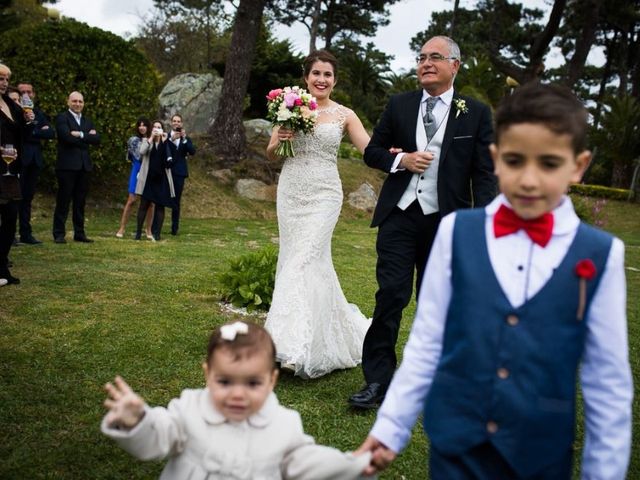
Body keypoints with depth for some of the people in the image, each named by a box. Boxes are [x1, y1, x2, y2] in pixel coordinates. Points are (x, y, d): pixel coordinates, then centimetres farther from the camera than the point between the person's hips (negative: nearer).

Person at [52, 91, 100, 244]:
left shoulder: (87, 121, 18)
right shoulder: (62, 118, 0)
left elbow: (97, 139, 4)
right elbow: (68, 137, -17)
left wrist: (81, 135, -8)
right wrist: (87, 136, -7)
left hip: (84, 166, 6)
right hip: (67, 165, -6)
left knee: (80, 202, 9)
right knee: (63, 201, -2)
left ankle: (79, 233, 15)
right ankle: (59, 234, 2)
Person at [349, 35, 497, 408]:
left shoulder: (477, 113, 3)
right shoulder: (399, 105, 7)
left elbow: (485, 174, 0)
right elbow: (373, 151, 13)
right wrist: (400, 160, -8)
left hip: (445, 221, 0)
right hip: (400, 215, 1)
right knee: (391, 296, -4)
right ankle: (378, 381, 3)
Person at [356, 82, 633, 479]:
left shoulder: (601, 254, -8)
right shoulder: (456, 232, -9)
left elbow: (609, 379, -2)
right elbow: (425, 342, -2)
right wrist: (390, 427, 1)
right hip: (456, 439, 0)